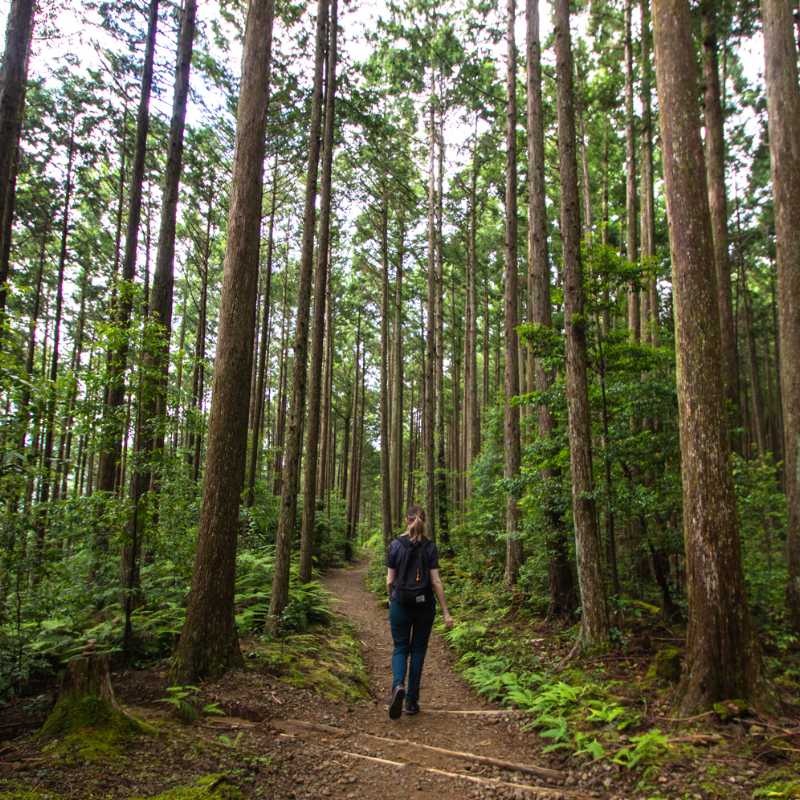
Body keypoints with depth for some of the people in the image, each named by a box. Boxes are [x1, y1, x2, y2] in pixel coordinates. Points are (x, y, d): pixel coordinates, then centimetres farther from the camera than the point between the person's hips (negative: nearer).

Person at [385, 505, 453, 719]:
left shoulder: (395, 545, -4)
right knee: (418, 651, 13)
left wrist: (391, 601, 17)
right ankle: (412, 701, 16)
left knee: (400, 649, 11)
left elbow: (390, 580, -2)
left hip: (400, 603, 0)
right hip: (424, 605, 0)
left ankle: (398, 685, -16)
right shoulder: (430, 547, -5)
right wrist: (446, 612, -2)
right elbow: (436, 582, -7)